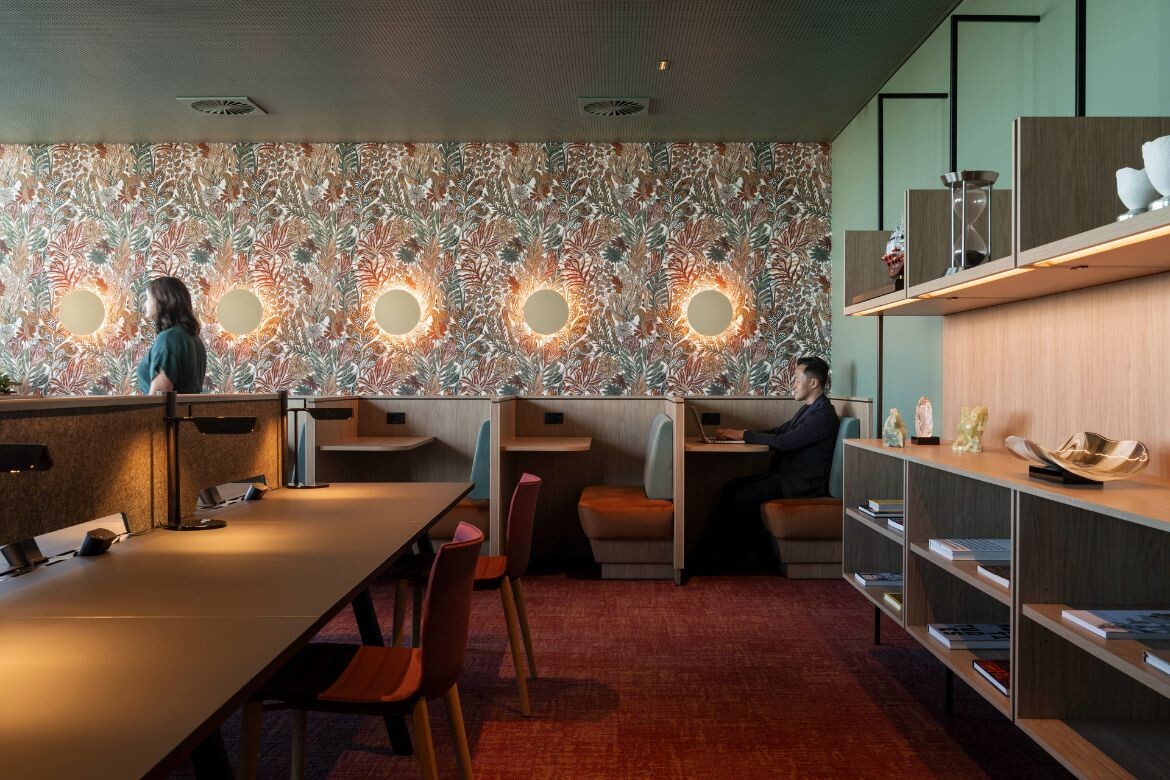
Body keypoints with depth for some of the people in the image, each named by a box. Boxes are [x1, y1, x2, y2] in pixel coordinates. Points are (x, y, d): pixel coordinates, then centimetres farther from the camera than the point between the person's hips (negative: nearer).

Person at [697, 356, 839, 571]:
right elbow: (780, 431, 15)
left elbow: (783, 442, -25)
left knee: (743, 497, -19)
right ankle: (709, 549, 0)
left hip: (804, 483, -10)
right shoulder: (808, 408, 14)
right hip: (788, 473, 10)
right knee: (732, 487, -1)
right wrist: (737, 433, 3)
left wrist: (744, 435, -17)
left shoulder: (823, 415, -19)